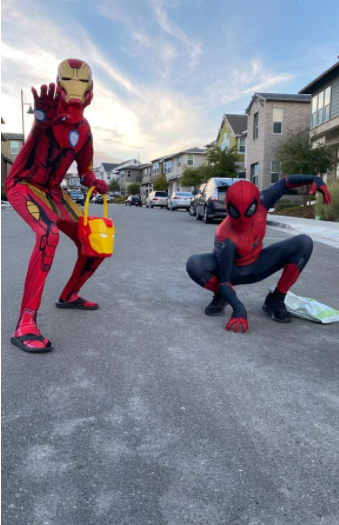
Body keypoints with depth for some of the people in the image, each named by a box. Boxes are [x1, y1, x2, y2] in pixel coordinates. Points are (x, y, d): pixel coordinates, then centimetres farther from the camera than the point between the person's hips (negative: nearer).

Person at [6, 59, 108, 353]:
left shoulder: (84, 129, 7)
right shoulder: (52, 108, -12)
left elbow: (85, 171, 13)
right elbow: (39, 125, -36)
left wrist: (95, 183, -9)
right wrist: (43, 116, -60)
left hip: (53, 192, 7)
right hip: (23, 185, -7)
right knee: (49, 234, -36)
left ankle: (69, 296, 25)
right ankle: (25, 323, -34)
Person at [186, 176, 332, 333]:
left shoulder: (261, 202, -24)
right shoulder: (225, 238, -36)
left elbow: (284, 183, -7)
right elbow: (224, 280, -33)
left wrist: (314, 179, -21)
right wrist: (239, 309, -46)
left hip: (257, 266, 4)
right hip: (232, 270, -4)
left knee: (304, 243, -18)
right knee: (194, 264, -36)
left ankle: (275, 299, -6)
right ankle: (221, 296, -2)